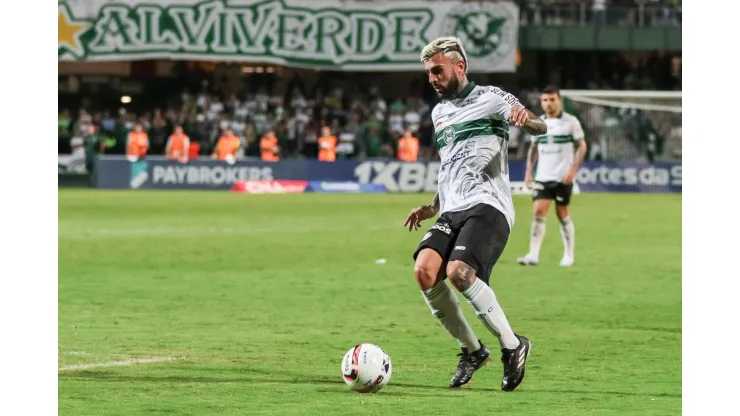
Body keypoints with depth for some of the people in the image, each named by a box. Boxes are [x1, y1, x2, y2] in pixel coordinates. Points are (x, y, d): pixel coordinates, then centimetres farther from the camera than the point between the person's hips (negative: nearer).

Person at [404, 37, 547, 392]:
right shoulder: (439, 113, 25)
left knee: (459, 272, -29)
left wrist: (526, 118, -33)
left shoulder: (489, 99, 3)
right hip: (452, 212, 7)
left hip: (487, 206, -7)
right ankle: (471, 350, -4)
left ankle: (513, 346, -12)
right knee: (424, 270, -20)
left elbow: (540, 127, -9)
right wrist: (432, 208, 24)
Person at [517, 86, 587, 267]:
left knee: (562, 213, 3)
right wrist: (529, 172, 9)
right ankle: (533, 255, -15)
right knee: (539, 212, -10)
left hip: (563, 177, -3)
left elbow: (582, 146, -2)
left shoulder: (570, 122, -4)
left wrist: (573, 169, -12)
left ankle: (569, 255, 17)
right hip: (543, 176, 3)